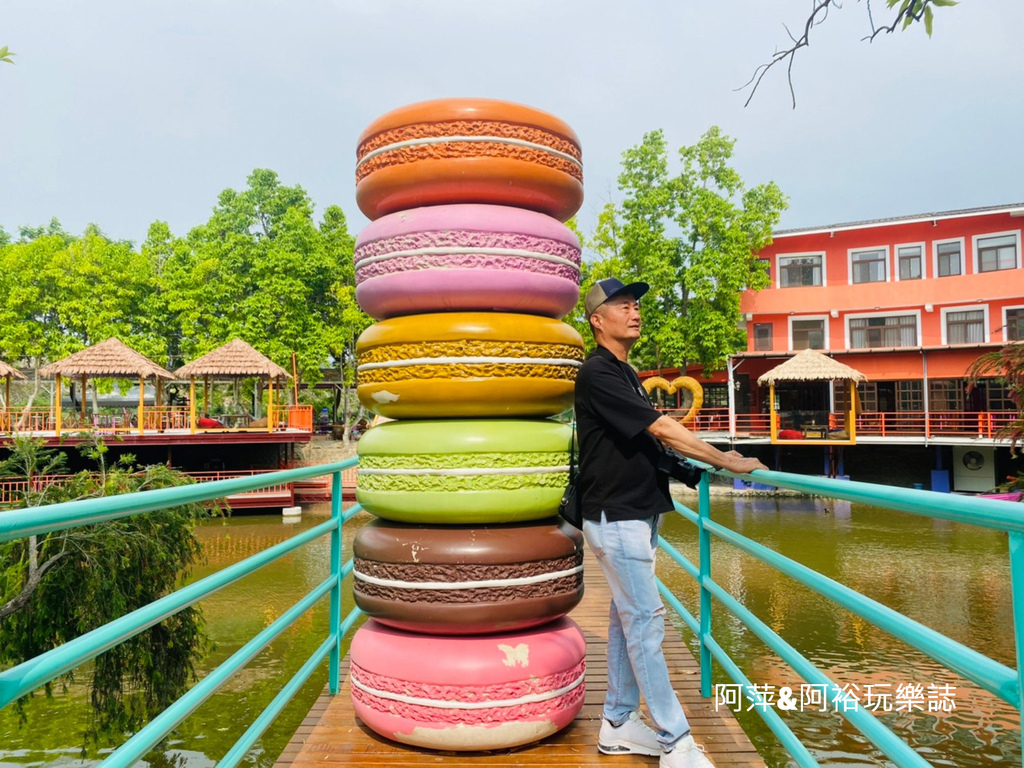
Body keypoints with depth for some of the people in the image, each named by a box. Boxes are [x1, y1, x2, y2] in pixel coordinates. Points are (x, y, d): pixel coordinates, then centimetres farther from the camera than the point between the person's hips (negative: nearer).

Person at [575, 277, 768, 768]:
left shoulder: (624, 374, 15)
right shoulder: (598, 373, -16)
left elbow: (654, 437, 16)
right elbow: (661, 428, -21)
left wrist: (708, 457, 8)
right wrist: (726, 462, -19)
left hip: (636, 513, 10)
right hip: (615, 517, -10)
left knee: (626, 618, 14)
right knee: (645, 621, -4)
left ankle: (618, 724, 25)